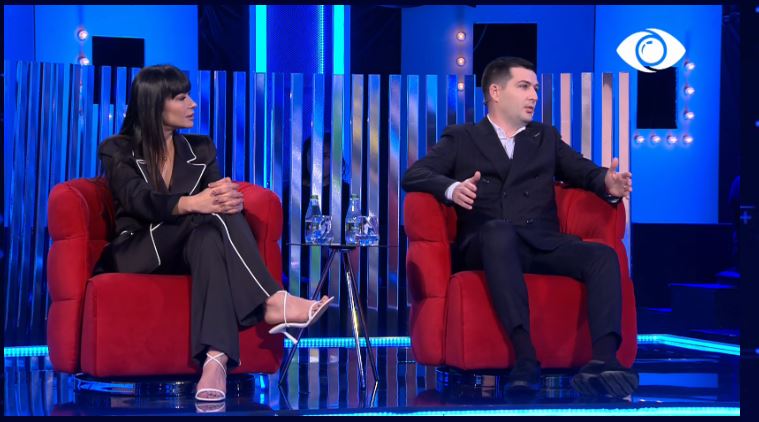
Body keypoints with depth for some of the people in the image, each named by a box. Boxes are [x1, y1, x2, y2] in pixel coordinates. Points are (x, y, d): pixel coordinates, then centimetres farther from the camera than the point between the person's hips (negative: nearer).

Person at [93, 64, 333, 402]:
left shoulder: (200, 150, 18)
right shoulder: (117, 150, 5)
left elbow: (217, 195, 0)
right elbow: (140, 201, -16)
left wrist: (231, 199, -28)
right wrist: (192, 203, -37)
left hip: (190, 247, 3)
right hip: (140, 253, -3)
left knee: (209, 237, -37)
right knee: (210, 217, -32)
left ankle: (216, 359, -58)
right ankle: (272, 302, -44)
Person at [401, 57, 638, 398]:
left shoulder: (546, 138, 29)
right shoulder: (460, 139, 19)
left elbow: (583, 172, 17)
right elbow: (413, 175, 5)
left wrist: (608, 184, -8)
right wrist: (452, 188, -17)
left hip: (542, 243, 3)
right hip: (488, 243, -3)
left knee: (603, 255, -25)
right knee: (499, 230, -39)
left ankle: (604, 361, -44)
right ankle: (526, 357, -49)